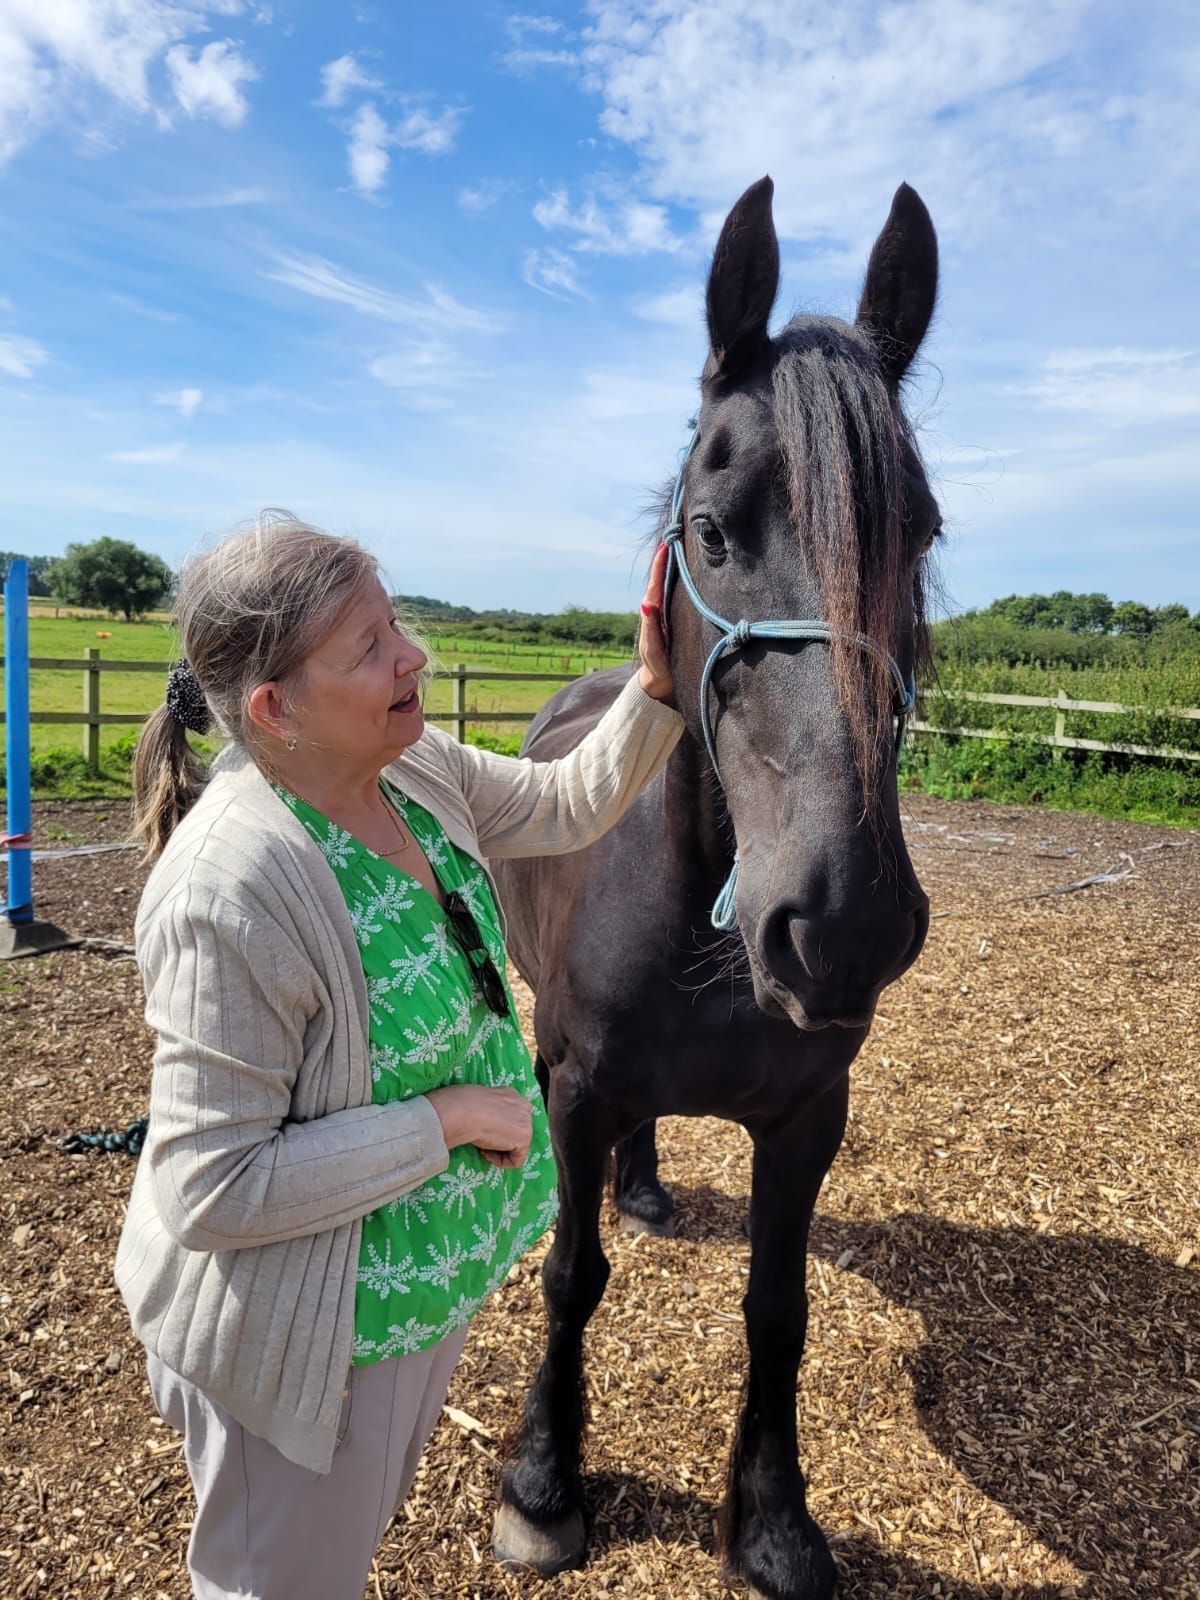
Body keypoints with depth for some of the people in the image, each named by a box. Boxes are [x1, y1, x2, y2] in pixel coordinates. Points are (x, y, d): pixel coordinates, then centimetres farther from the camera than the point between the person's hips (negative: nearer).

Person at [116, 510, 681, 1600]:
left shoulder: (420, 771, -10)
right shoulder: (229, 895, -34)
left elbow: (570, 807, 5)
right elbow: (211, 1191, -29)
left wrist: (657, 687, -10)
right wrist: (447, 1120, -27)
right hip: (308, 1340, -7)